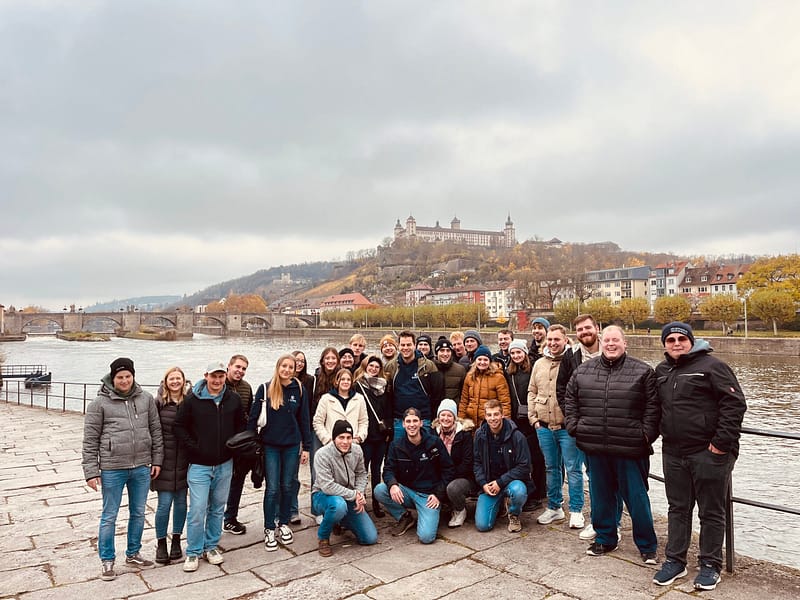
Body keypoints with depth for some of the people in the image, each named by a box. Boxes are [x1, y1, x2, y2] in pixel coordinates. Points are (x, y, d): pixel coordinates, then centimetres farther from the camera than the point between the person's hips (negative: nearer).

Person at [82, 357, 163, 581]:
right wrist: (91, 472, -7)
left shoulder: (146, 399, 2)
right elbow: (90, 440, -4)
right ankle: (107, 560, 27)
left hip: (142, 468, 3)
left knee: (138, 513, 16)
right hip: (112, 470, -3)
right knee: (109, 517, 9)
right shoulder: (100, 403, -6)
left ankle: (133, 554, 34)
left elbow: (156, 430, 8)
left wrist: (157, 460, 6)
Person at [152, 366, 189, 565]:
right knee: (164, 503, 1)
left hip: (183, 461, 2)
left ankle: (176, 541, 28)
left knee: (181, 501, 11)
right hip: (164, 460, -2)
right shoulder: (158, 403, -5)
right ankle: (161, 544, 19)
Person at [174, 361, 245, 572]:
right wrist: (193, 447, -10)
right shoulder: (192, 399, -8)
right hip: (199, 464, -3)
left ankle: (211, 546, 30)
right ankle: (193, 552, 14)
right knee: (197, 509, -3)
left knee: (218, 508, 14)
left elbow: (241, 425, 13)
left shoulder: (233, 399, 2)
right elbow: (180, 426, -2)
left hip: (224, 464, 3)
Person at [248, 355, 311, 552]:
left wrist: (306, 447, 3)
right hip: (270, 446, -1)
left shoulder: (299, 390, 1)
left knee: (287, 486, 11)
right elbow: (253, 417, 0)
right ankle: (269, 530, 15)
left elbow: (304, 419, 4)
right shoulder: (265, 389, -3)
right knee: (272, 488, 1)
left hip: (292, 446, 2)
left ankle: (283, 524, 28)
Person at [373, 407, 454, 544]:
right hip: (406, 491, 4)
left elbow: (447, 470, 0)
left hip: (428, 495, -3)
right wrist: (392, 485, -24)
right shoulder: (396, 445, 1)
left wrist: (439, 495, -7)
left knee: (426, 537, -23)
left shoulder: (435, 442, -5)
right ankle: (405, 517, 2)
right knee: (379, 490, -24)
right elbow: (388, 469, -1)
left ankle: (430, 515, 12)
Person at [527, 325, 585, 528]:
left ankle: (576, 511, 18)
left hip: (567, 427, -5)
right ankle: (554, 507, 30)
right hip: (544, 427, 5)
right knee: (551, 468, 16)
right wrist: (533, 418, 8)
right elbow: (532, 392, 15)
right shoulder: (539, 364, 9)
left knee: (573, 469, 4)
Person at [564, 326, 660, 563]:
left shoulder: (642, 371, -2)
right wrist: (574, 426, 5)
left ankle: (647, 545, 25)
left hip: (630, 448, -3)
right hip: (595, 447, 3)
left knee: (636, 497, 6)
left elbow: (652, 407, -3)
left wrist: (646, 434, -9)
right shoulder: (583, 371, 6)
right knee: (600, 495, 15)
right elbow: (570, 400, 14)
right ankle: (605, 538, 33)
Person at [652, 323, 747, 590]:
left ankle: (710, 565, 21)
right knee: (678, 509, 14)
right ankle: (674, 560, 25)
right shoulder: (661, 371, 11)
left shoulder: (711, 366, -8)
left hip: (709, 453, -6)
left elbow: (735, 403, -13)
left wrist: (722, 441, -16)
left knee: (711, 512, 7)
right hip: (673, 453, 6)